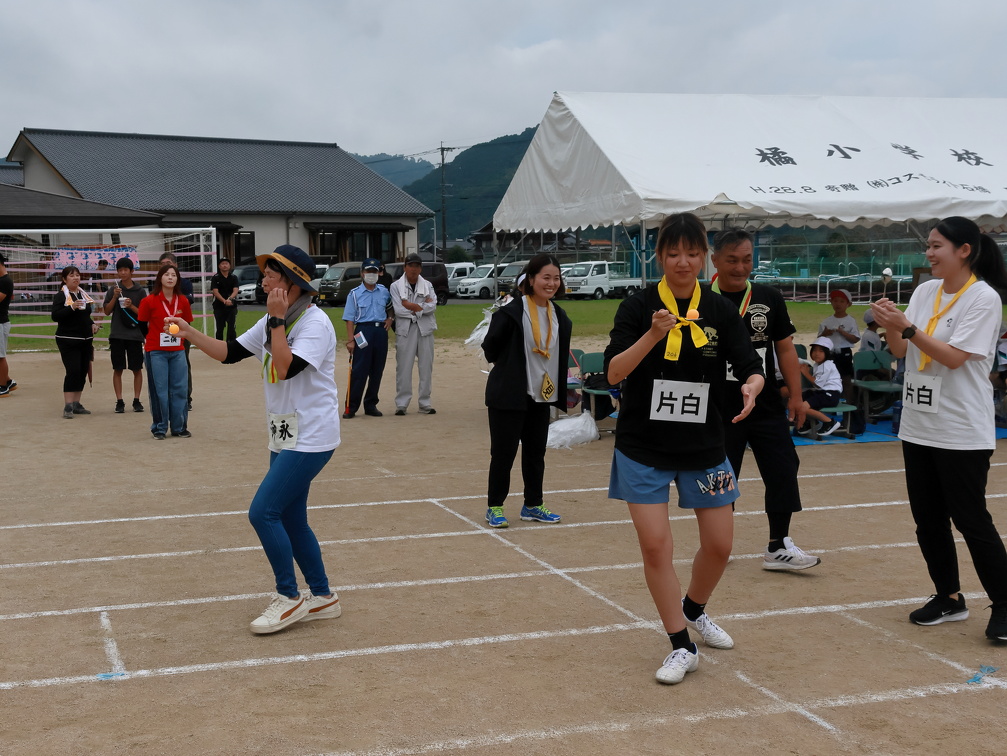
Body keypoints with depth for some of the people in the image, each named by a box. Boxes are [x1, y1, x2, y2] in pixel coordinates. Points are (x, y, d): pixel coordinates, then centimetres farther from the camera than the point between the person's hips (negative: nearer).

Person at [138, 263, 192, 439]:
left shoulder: (183, 301, 4)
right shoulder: (149, 301, -6)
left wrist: (180, 332, 2)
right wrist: (151, 340, 1)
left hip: (178, 351, 3)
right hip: (156, 352, -3)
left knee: (179, 389, 5)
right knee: (160, 391, 1)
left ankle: (179, 427, 16)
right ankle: (159, 428, 12)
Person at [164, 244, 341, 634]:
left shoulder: (315, 323, -16)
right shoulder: (273, 323, 11)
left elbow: (286, 368, -27)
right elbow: (229, 353, 12)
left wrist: (277, 319, -23)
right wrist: (189, 332, 1)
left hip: (311, 438, -9)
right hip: (284, 437, 9)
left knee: (263, 512, -12)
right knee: (290, 520, 13)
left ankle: (290, 598, 1)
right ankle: (322, 598, 25)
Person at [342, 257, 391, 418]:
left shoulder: (384, 292, 11)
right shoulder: (355, 294, 0)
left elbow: (391, 307, 30)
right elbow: (350, 319, -3)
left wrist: (389, 318, 10)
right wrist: (350, 340, -11)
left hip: (381, 331, 4)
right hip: (363, 331, -4)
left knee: (377, 371, 7)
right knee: (359, 370, -7)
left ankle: (371, 405, 17)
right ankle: (351, 407, -1)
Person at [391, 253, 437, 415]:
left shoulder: (427, 285, 9)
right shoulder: (396, 286, 2)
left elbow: (432, 306, -6)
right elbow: (398, 309, -10)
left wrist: (412, 306, -12)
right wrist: (421, 307, -7)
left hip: (425, 330, 3)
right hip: (405, 330, -3)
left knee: (426, 367, 5)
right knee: (404, 367, -3)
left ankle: (425, 403, 12)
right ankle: (401, 404, 2)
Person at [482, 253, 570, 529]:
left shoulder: (559, 316, 5)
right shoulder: (512, 312, -16)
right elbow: (490, 348, -8)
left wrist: (563, 395, 11)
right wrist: (507, 367, 4)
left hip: (541, 396, 6)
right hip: (509, 395, -6)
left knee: (536, 453, 14)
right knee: (503, 452, 2)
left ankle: (533, 505, 27)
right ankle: (494, 507, 15)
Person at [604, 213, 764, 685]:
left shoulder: (721, 311, -1)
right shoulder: (639, 307, -8)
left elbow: (751, 368, -6)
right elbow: (613, 372, -16)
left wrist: (751, 387, -29)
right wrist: (653, 335, -31)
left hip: (705, 447, 3)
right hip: (643, 448, -2)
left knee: (719, 544, 9)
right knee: (655, 545, -6)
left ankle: (694, 610, 40)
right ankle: (681, 647, 10)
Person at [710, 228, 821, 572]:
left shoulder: (769, 298, 4)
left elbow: (785, 348, 9)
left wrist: (795, 395, 4)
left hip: (767, 405, 3)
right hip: (719, 409, -3)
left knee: (783, 470, 1)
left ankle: (778, 547, 11)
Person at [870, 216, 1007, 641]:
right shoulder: (925, 291, 8)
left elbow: (954, 357, -18)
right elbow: (901, 351, 7)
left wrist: (908, 327, -23)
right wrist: (890, 325, -12)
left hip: (962, 432, -7)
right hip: (918, 426, 7)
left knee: (971, 520, -3)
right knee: (928, 520, 11)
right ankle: (949, 598, 24)